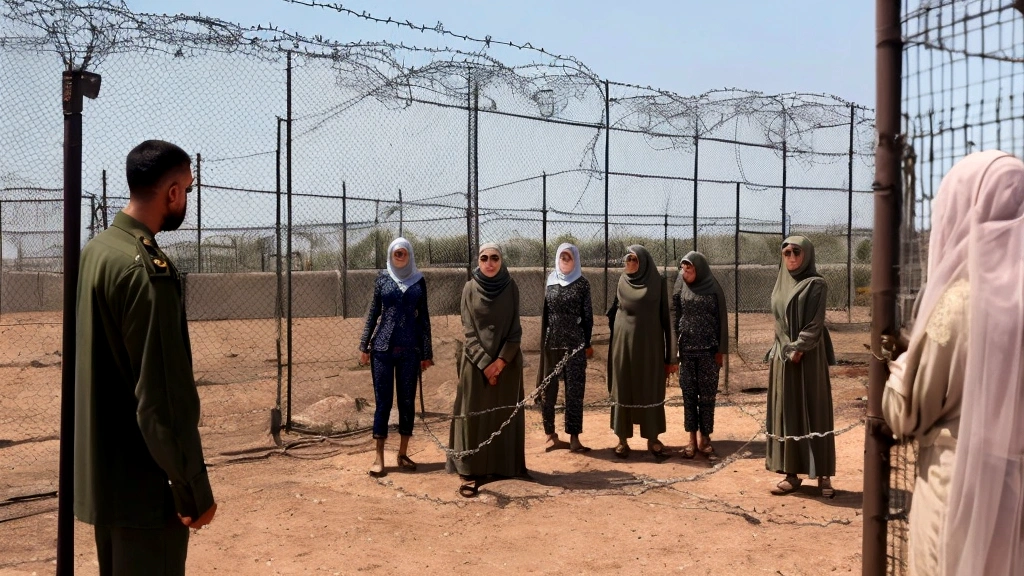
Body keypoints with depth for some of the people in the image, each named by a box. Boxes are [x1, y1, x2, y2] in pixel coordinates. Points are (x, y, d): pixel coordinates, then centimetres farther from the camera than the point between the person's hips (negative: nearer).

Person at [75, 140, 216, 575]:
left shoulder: (94, 251, 8)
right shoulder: (147, 268, -21)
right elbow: (164, 395, -23)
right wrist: (194, 488, -18)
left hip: (100, 471, 10)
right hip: (143, 482, -10)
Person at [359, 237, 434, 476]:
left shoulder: (418, 281, 5)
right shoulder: (382, 278, 4)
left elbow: (424, 318, 7)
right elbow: (373, 313, 6)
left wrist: (427, 352, 5)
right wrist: (364, 346, 2)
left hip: (410, 349, 1)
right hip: (382, 347, -1)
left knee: (407, 400, 6)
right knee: (383, 400, 1)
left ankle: (403, 453, 17)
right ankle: (379, 457, 6)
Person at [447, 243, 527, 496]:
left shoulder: (511, 288, 0)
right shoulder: (470, 288, -1)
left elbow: (515, 329, -2)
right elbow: (469, 331, -4)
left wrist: (501, 361, -12)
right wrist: (485, 363, -12)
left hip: (507, 361, 1)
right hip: (476, 361, -1)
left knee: (505, 414, 5)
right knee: (474, 414, -1)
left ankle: (506, 466, 15)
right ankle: (471, 472, 3)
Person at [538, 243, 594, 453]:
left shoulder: (582, 283, 1)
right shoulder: (550, 280, 8)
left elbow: (588, 315, 1)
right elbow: (545, 313, 11)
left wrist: (587, 344, -2)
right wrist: (542, 340, 8)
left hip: (574, 343, -2)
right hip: (551, 342, 2)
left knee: (575, 389, -2)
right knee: (548, 388, 5)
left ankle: (574, 437, 1)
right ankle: (550, 434, 15)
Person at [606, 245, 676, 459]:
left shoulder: (657, 283, -3)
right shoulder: (622, 282, 4)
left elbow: (664, 315, -3)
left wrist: (669, 352, -5)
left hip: (649, 342, -2)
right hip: (624, 341, 2)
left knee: (650, 389, 3)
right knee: (623, 389, 4)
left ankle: (652, 439, 13)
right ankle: (622, 439, 11)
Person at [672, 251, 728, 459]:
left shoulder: (713, 289, -2)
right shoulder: (680, 287, 4)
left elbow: (722, 319, 0)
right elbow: (674, 317, 5)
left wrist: (721, 350, -3)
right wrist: (674, 347, -2)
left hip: (708, 349, -2)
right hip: (686, 348, 2)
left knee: (707, 395, 2)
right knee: (689, 394, 4)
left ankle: (705, 438, 11)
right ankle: (692, 439, 10)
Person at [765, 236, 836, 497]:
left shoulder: (816, 284, -6)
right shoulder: (781, 286, 13)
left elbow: (815, 323, -13)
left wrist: (798, 350, -18)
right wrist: (784, 351, 7)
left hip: (808, 358, -6)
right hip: (782, 357, 6)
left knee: (814, 413, -2)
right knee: (786, 414, 5)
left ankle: (823, 474, 5)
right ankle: (791, 474, 10)